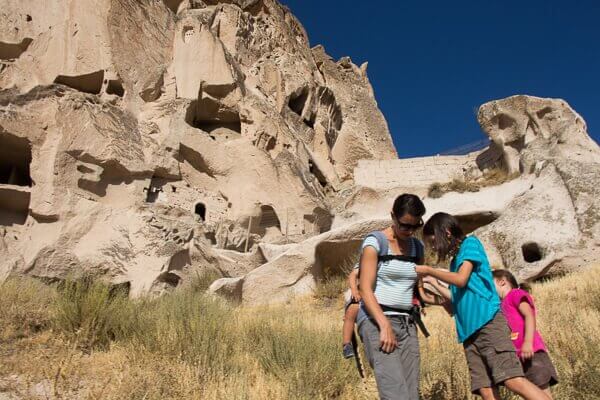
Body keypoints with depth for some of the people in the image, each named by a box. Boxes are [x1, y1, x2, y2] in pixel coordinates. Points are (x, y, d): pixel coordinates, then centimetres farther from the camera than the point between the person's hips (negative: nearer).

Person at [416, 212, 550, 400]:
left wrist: (429, 270, 0)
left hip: (488, 321, -8)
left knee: (514, 381, -20)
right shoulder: (456, 259, 26)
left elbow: (461, 280, -10)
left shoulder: (470, 243, 4)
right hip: (470, 330, 8)